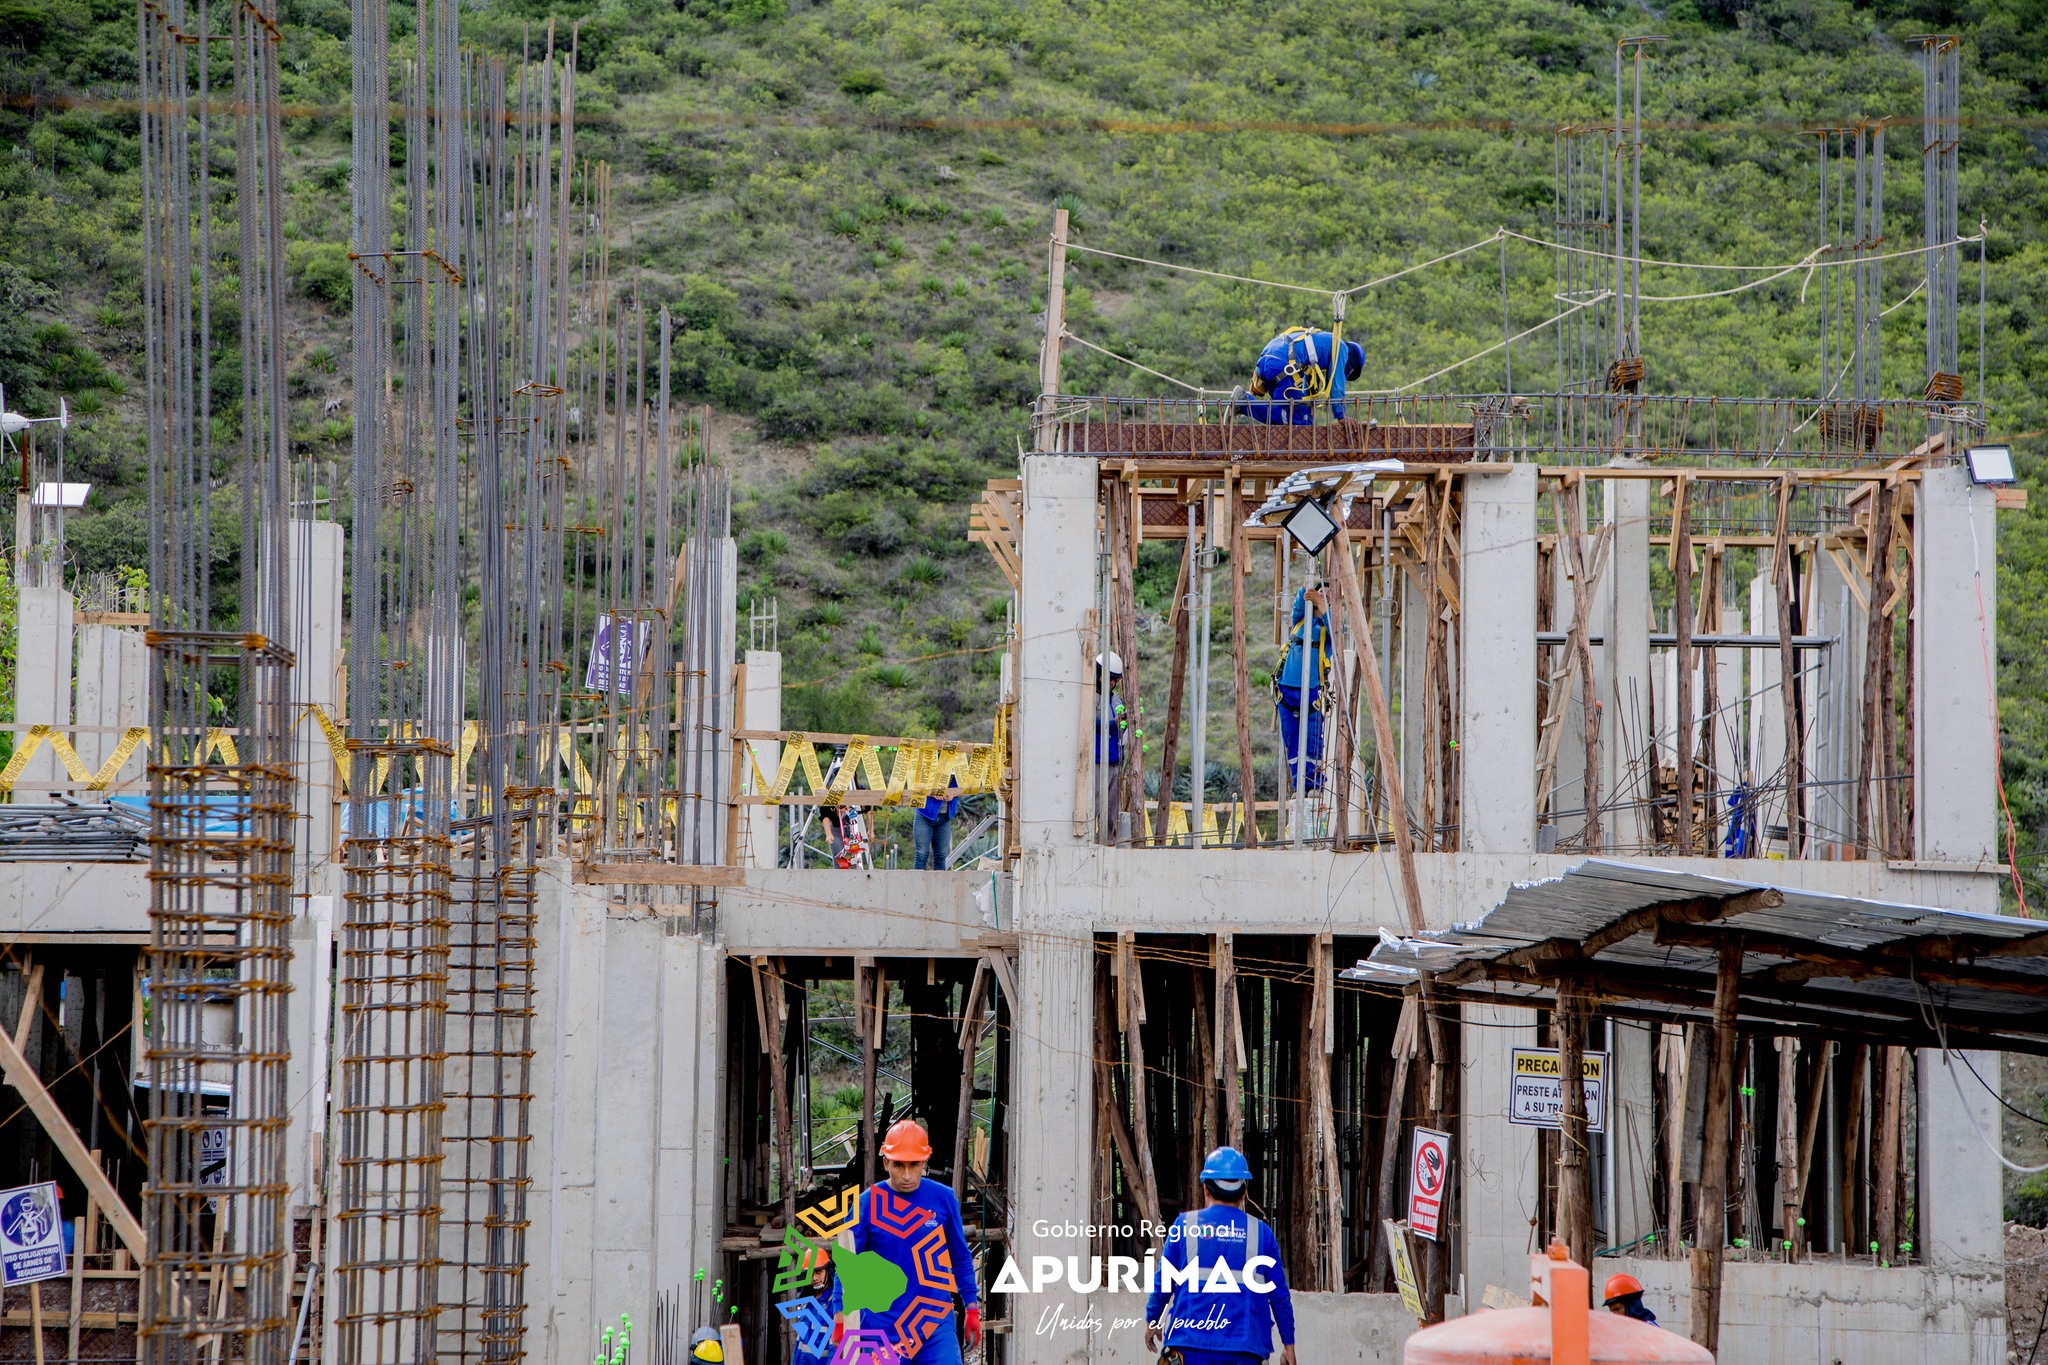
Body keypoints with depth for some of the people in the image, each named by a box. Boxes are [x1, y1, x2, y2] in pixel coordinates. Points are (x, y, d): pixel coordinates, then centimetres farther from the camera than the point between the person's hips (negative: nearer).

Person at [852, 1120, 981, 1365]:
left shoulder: (944, 1200, 1)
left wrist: (972, 1308, 12)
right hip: (884, 1330, -1)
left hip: (936, 1324, 1)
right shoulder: (867, 1204, -4)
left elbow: (961, 1259, 13)